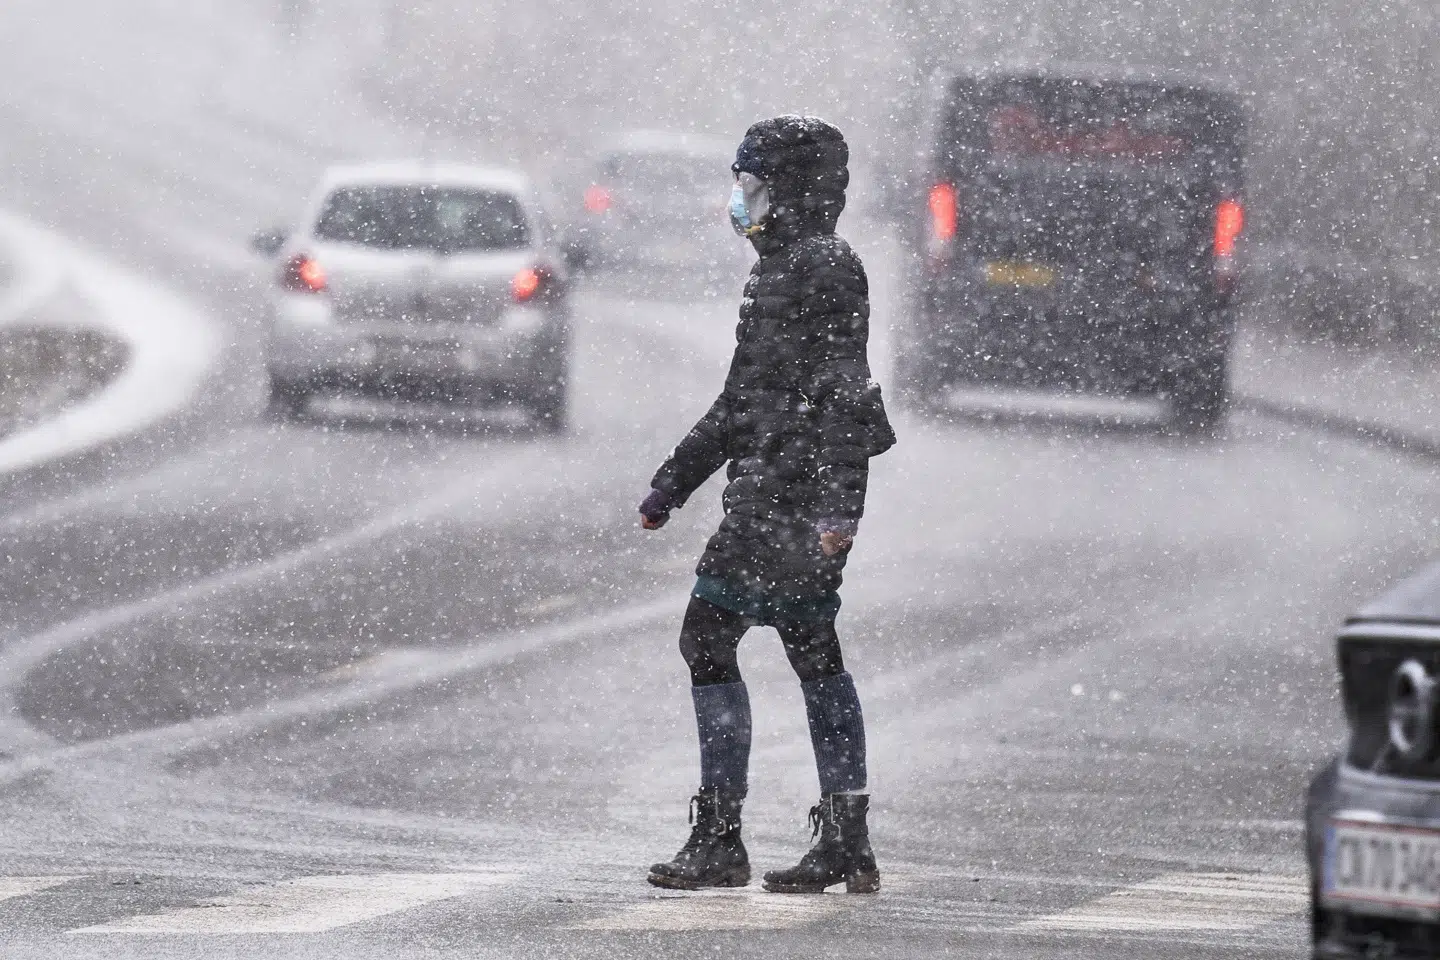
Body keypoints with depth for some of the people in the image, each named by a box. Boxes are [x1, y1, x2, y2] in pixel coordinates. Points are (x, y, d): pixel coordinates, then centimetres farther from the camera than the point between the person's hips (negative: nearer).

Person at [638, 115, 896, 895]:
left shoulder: (825, 269, -11)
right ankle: (846, 848, 10)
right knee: (813, 653, 9)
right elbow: (741, 400, 27)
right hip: (784, 495, 10)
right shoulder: (781, 271, 20)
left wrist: (838, 503, -26)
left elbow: (843, 391, -19)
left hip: (787, 496, -10)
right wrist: (671, 486, 28)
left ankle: (718, 839, -10)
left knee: (708, 641, -9)